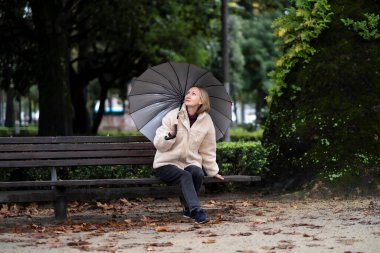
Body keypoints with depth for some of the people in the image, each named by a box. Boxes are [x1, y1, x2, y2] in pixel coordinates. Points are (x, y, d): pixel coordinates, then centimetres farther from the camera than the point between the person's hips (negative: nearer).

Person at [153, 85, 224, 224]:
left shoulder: (206, 121, 3)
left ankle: (188, 208, -11)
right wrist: (170, 135, -25)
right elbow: (158, 144, -7)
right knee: (185, 176, -32)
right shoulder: (172, 116, -4)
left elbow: (208, 151, 14)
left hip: (190, 163, 3)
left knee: (198, 174, -30)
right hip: (166, 163, -2)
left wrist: (213, 171, 13)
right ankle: (196, 210, -40)